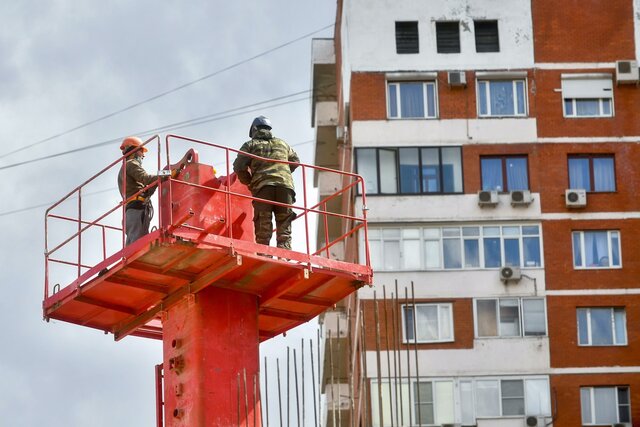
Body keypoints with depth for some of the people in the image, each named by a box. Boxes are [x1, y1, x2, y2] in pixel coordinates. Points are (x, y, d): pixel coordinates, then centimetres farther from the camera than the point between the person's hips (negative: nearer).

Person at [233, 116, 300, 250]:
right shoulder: (282, 144, 27)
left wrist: (248, 182, 21)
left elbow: (239, 166, 7)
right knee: (284, 225, 1)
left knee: (263, 225, -5)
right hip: (285, 183, 2)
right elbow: (295, 161, 29)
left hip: (262, 185, -2)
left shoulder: (250, 145, 17)